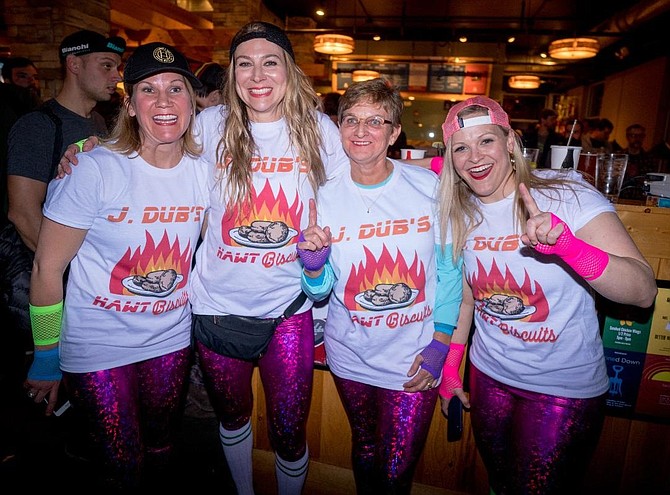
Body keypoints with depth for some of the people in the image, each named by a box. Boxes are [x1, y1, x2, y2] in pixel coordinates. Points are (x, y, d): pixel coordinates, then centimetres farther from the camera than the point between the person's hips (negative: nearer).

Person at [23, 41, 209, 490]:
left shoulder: (203, 170, -6)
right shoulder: (95, 170, -19)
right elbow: (47, 268, -11)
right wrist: (46, 357, -5)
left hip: (172, 339, 4)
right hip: (98, 347, -3)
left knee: (162, 450, 22)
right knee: (125, 468, 9)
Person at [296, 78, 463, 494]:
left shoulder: (429, 187, -10)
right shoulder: (324, 197, -7)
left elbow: (449, 270, -3)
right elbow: (319, 291, -2)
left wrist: (440, 343, -7)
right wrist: (313, 263, -23)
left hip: (415, 359, -1)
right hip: (351, 355, 2)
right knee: (365, 451, 22)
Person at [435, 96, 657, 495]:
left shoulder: (568, 193, -19)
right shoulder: (461, 212, -4)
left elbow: (644, 292, -25)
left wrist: (566, 245, -42)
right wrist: (449, 366, 8)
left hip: (566, 388, -4)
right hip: (489, 375, 4)